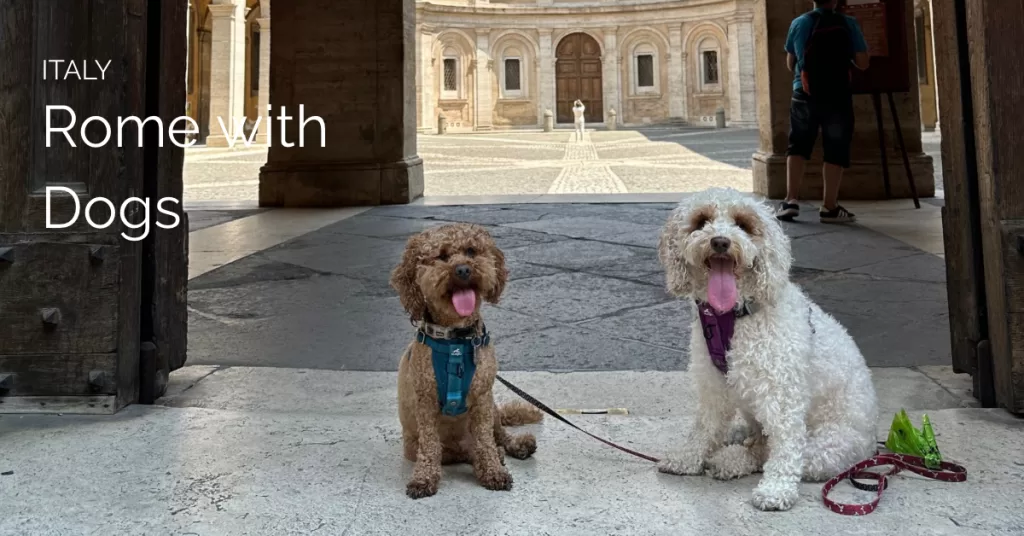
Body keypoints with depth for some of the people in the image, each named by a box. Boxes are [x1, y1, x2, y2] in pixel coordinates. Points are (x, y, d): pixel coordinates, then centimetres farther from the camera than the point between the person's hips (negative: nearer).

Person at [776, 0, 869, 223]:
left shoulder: (798, 23, 5)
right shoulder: (848, 24, -2)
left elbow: (790, 64, 14)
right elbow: (862, 63, -1)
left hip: (804, 94, 2)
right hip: (837, 96, -2)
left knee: (797, 146, 14)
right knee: (835, 150, 6)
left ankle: (791, 200, 5)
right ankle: (829, 207, 6)